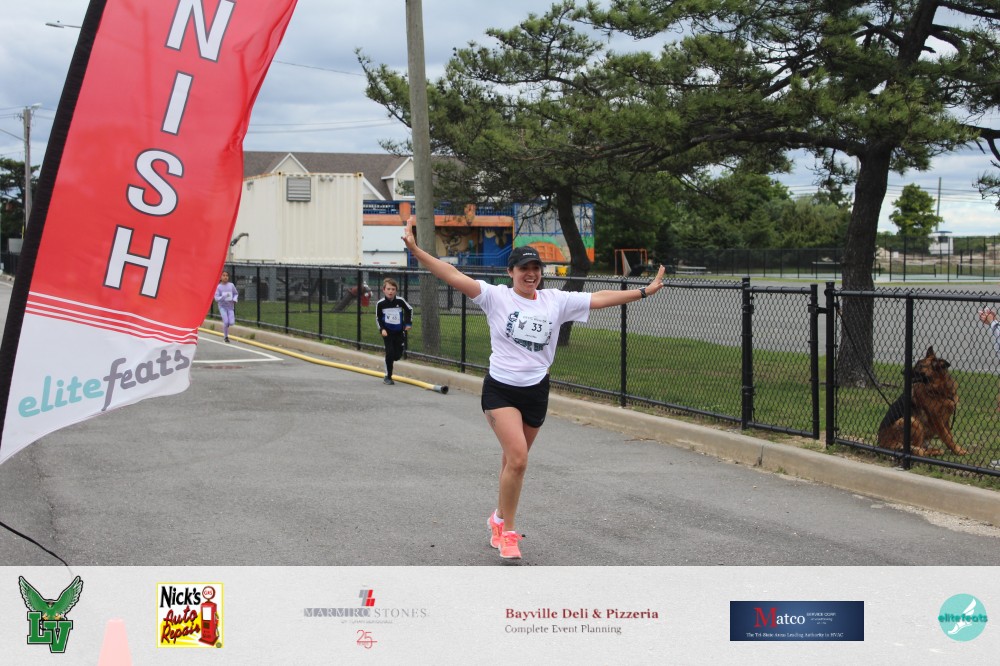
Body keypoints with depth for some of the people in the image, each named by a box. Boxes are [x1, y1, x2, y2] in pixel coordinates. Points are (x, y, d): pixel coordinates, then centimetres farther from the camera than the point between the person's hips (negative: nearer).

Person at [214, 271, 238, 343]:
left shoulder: (231, 285, 0)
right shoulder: (218, 287, -7)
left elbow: (236, 294, 12)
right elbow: (216, 298, -10)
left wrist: (235, 299, -8)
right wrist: (223, 297, -28)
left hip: (230, 306, 2)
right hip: (222, 306, -2)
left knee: (231, 322, -10)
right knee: (226, 321, -14)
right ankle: (225, 337, 7)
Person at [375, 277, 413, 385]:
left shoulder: (400, 301, -8)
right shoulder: (380, 303, -9)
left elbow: (409, 310, 9)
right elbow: (378, 318, 2)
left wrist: (408, 323, 4)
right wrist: (382, 329, -9)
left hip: (399, 332, 2)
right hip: (387, 332, -2)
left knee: (398, 355, 0)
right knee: (390, 352, -12)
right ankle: (388, 377, -2)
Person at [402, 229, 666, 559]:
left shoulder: (556, 301, 4)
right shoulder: (496, 296, -5)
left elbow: (599, 298, 8)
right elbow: (453, 276, -14)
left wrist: (644, 291, 7)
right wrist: (416, 250, -24)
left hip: (536, 392, 4)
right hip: (500, 389, -4)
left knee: (513, 461, 14)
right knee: (517, 458, -18)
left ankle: (499, 520, 37)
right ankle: (507, 530, -2)